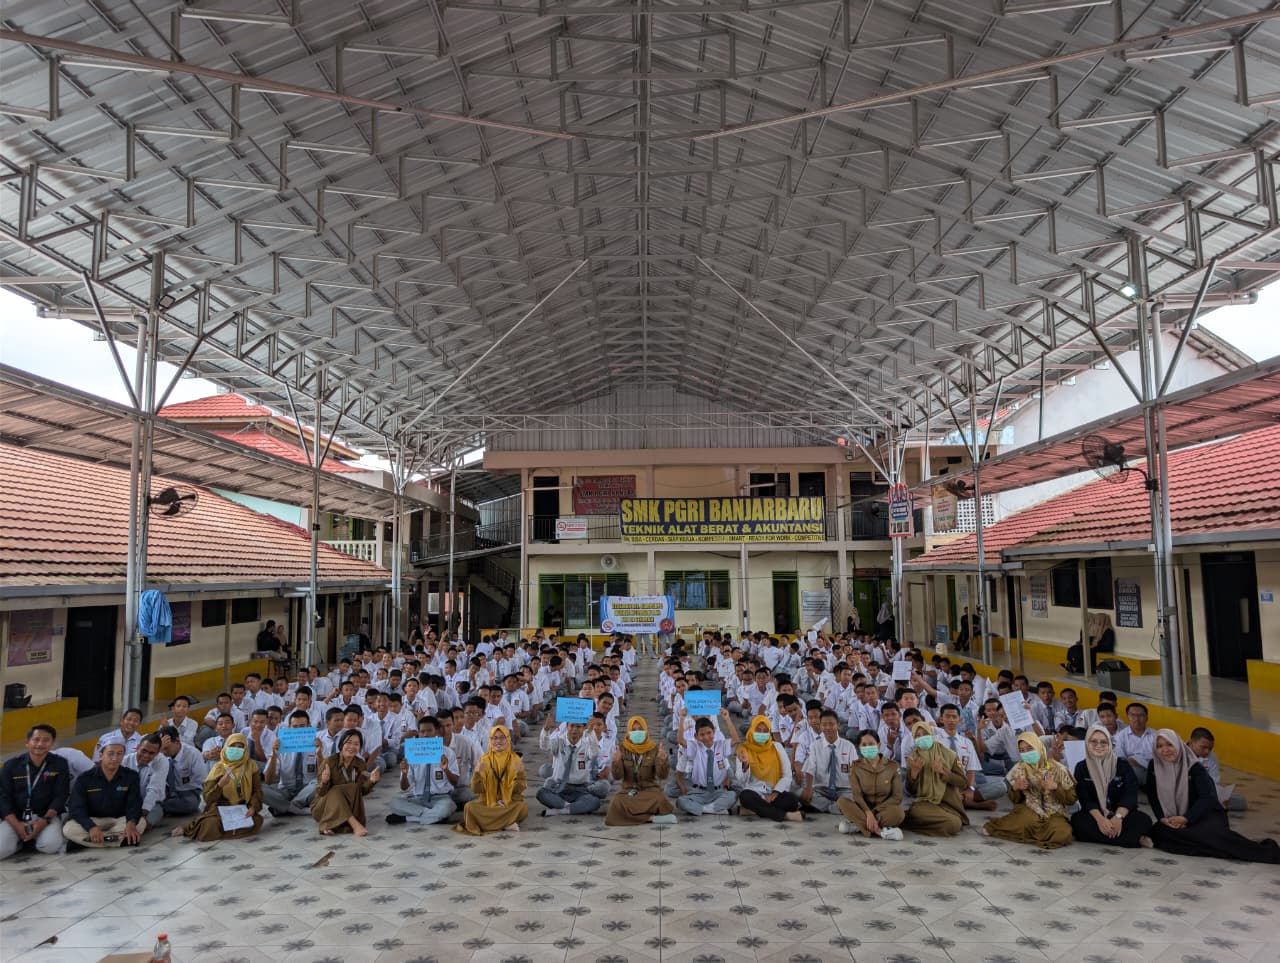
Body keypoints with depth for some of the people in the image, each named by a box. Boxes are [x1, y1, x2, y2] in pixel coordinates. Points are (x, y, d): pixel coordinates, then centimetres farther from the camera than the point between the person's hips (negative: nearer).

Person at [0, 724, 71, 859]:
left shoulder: (60, 764, -3)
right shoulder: (12, 765, -2)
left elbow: (60, 796, -4)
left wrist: (44, 821, -19)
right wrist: (17, 825, -15)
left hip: (46, 815, -1)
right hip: (15, 816, 1)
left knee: (50, 846, -28)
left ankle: (34, 838, 6)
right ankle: (21, 838, 8)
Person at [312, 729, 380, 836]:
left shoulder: (360, 763, -2)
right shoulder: (330, 761, -14)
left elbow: (362, 791, -4)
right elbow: (320, 792, -15)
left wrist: (371, 781, -24)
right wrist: (324, 781, -37)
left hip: (348, 807, 3)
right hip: (323, 806, -3)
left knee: (354, 788, -25)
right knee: (335, 791, -32)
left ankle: (334, 825, -29)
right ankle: (355, 824, -39)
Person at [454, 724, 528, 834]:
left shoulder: (515, 759, -1)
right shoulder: (484, 759, 1)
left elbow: (518, 789, -7)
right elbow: (476, 789, -5)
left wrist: (520, 773, -25)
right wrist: (477, 773, -24)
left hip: (510, 802, -1)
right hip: (487, 801, 1)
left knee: (522, 808, -32)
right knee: (470, 807, -28)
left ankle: (487, 823, -16)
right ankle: (507, 823, -21)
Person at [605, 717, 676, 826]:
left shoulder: (654, 748, 0)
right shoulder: (622, 748, 1)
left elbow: (663, 775, -6)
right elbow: (617, 776, -5)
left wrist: (663, 760, -26)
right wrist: (616, 761, -25)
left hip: (650, 789, -1)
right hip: (629, 789, 1)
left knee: (660, 800, -36)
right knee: (617, 803, -33)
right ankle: (653, 817, -24)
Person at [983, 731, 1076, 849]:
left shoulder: (1058, 769, -7)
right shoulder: (1019, 769, 1)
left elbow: (1071, 799, -4)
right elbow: (1015, 800, 9)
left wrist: (1055, 787, -21)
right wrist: (1015, 788, -13)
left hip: (1054, 814, 1)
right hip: (1029, 810, -1)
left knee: (1063, 833, -32)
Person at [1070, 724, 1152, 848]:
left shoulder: (1122, 765, 3)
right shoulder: (1081, 767, 3)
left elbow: (1130, 794, -8)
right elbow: (1085, 799, -7)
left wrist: (1118, 817, -25)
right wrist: (1100, 819, -26)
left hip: (1121, 814, 0)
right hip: (1095, 816, 0)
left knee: (1144, 819, -28)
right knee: (1077, 820, -33)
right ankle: (1133, 838, -29)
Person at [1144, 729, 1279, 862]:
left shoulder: (1194, 766, -12)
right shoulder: (1154, 766, -3)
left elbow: (1208, 797, -17)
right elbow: (1152, 796, 3)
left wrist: (1185, 818, -23)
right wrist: (1162, 818, -12)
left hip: (1207, 815, -3)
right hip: (1174, 819, 3)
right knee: (1157, 831, -27)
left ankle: (1267, 851, -25)